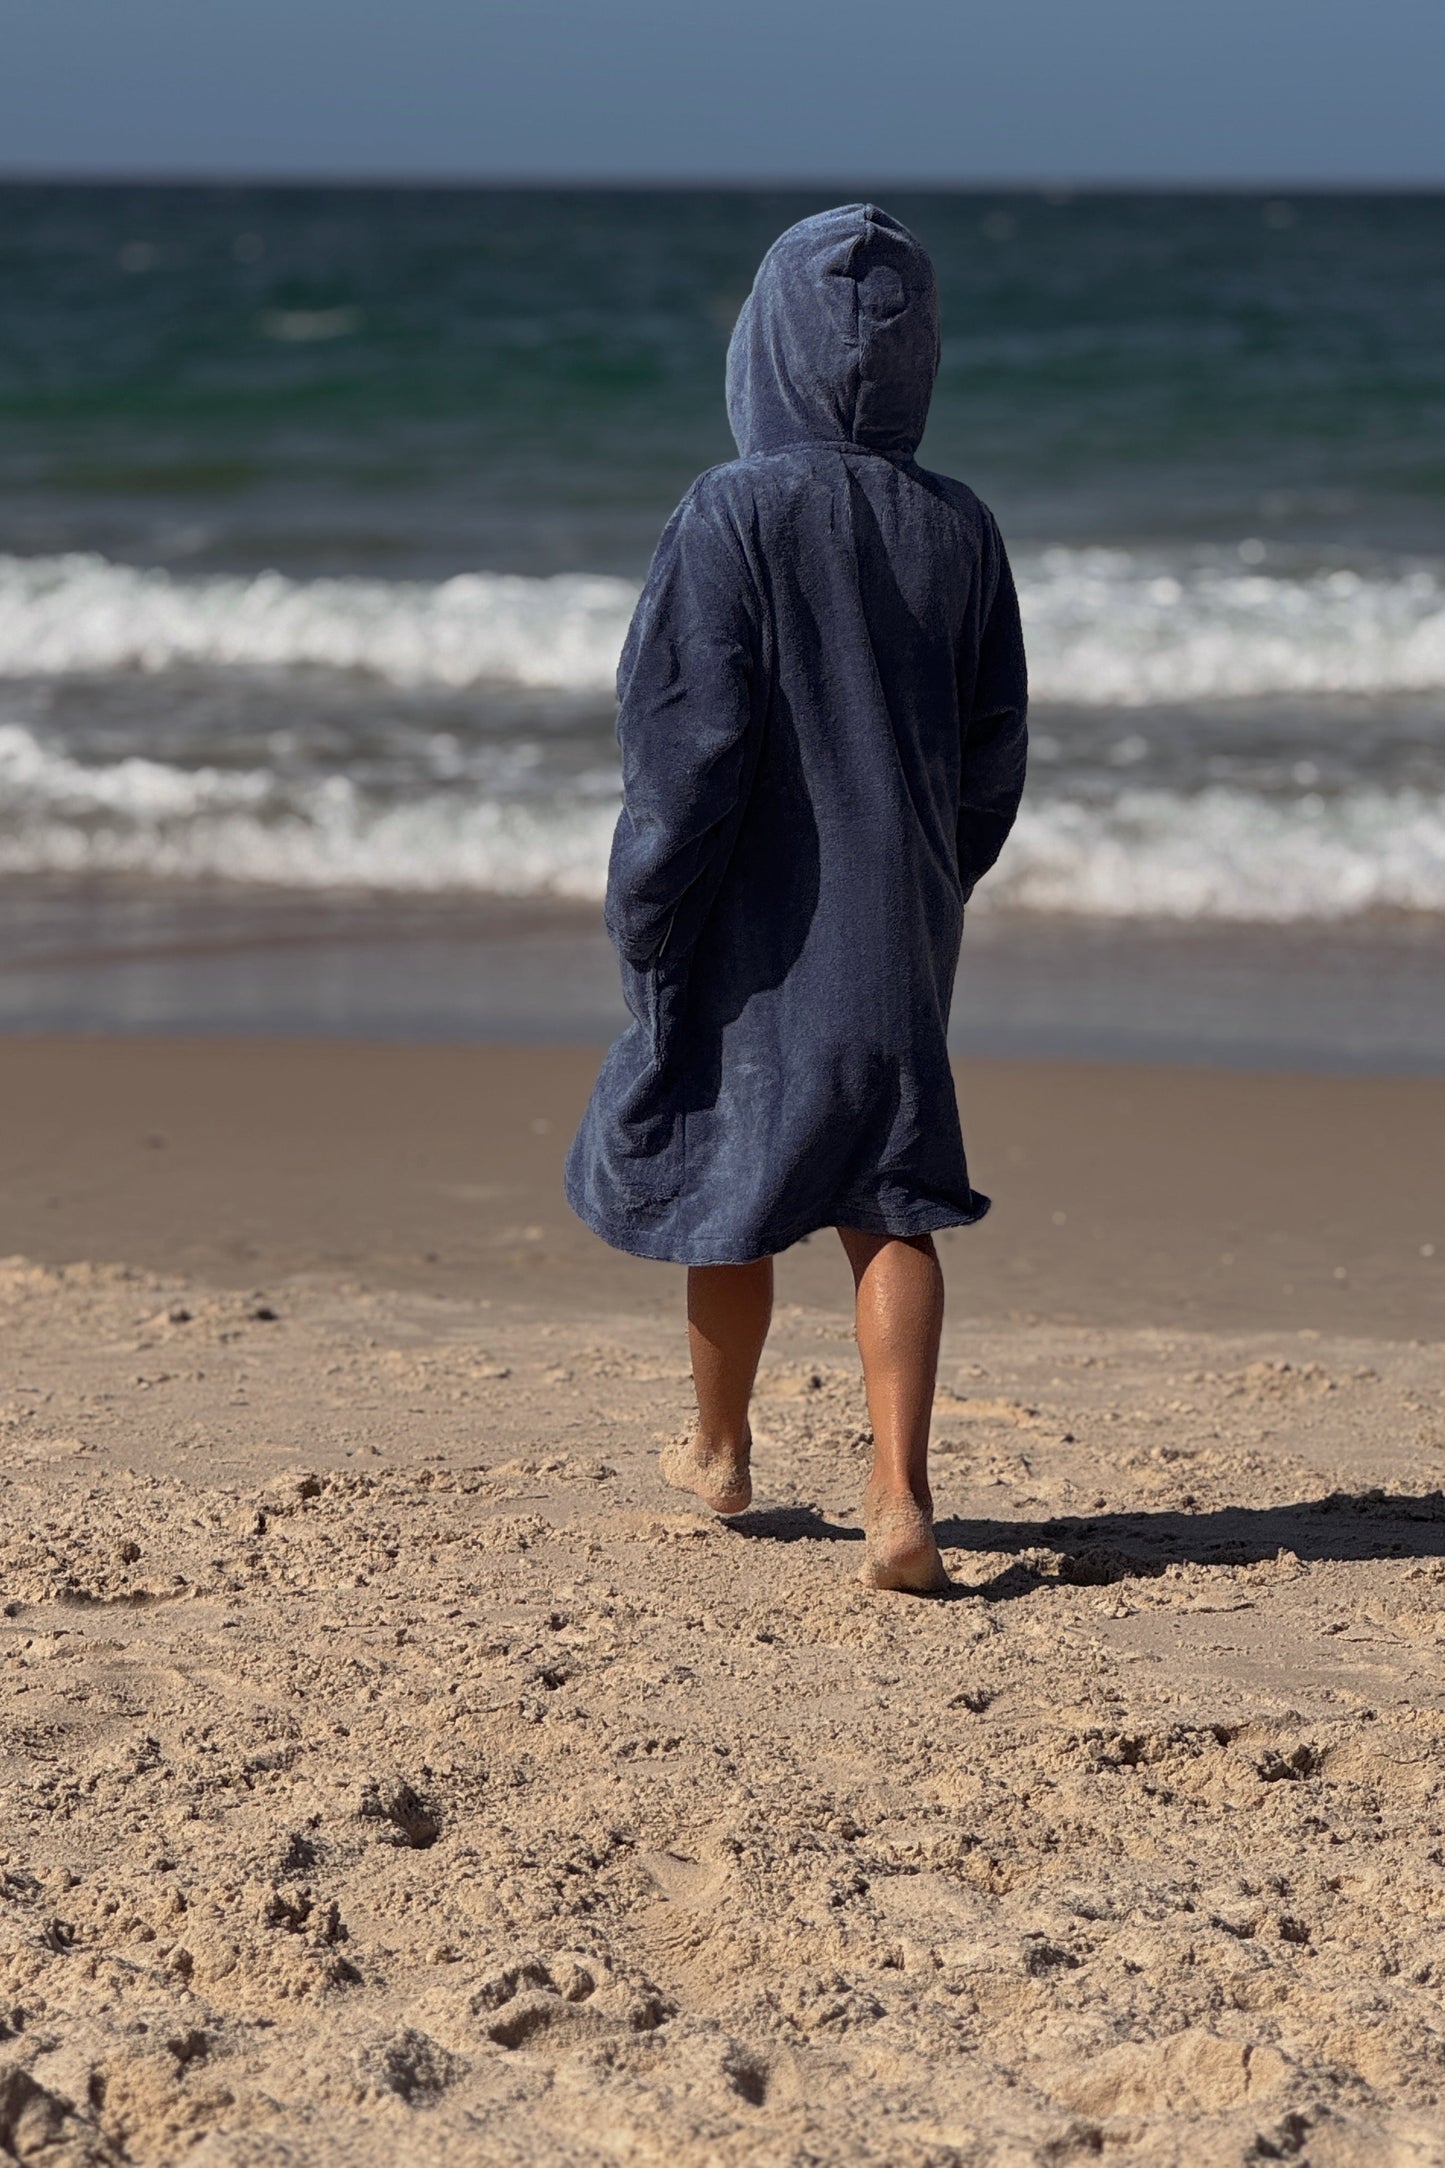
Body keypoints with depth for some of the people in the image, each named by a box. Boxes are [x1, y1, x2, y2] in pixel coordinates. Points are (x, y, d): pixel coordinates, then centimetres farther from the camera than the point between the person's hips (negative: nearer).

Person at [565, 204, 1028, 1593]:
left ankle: (721, 1449, 36)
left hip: (762, 924, -3)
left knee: (729, 1171, 17)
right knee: (887, 1207, 5)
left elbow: (689, 745, -19)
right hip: (903, 928, 3)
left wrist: (644, 925, -10)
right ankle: (901, 1497, -10)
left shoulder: (734, 516, -16)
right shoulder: (959, 531, -2)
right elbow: (994, 760, 5)